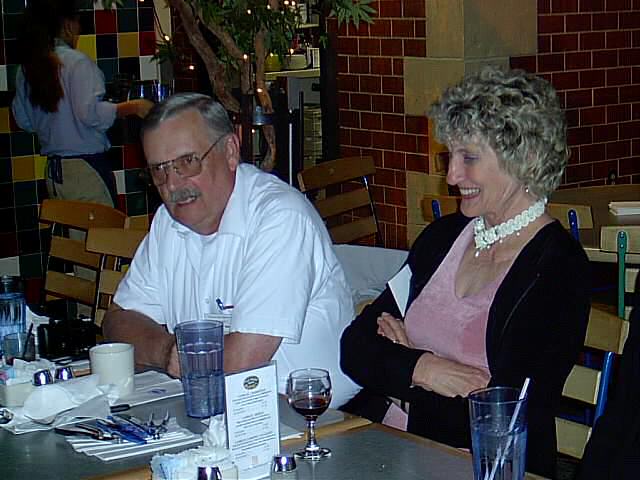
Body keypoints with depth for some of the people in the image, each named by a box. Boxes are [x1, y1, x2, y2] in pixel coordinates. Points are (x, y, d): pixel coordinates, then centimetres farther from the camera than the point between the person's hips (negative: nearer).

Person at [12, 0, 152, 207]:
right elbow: (91, 112, -21)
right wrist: (133, 107, -12)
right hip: (86, 167, -7)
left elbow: (23, 120, 16)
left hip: (53, 169, 7)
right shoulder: (77, 62, -12)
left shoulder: (26, 68, 8)